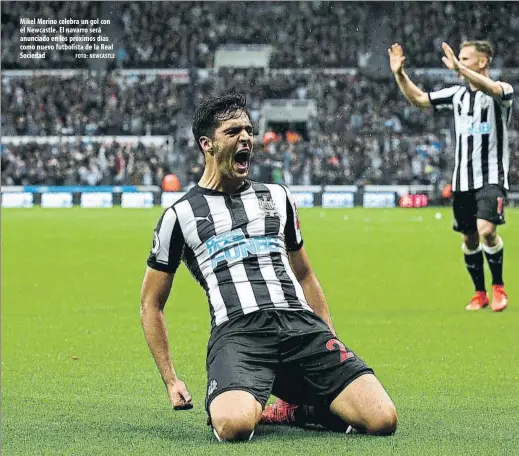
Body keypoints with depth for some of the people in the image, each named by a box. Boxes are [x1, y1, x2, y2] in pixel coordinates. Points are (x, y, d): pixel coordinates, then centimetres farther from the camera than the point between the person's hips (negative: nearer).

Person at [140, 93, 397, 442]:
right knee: (234, 426, -37)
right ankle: (247, 405, 1)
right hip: (236, 331, -3)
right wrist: (170, 380, 10)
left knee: (383, 420, -19)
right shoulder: (180, 215, 13)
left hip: (303, 324, 3)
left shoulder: (277, 197, 24)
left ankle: (305, 404, 11)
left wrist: (333, 344, 23)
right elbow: (151, 303, 17)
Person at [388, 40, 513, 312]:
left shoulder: (502, 91, -8)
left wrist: (459, 68, -42)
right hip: (462, 180, 6)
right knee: (469, 239, 8)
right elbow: (418, 98, 14)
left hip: (491, 177, -6)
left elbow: (493, 89, -33)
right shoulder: (457, 94, 10)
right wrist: (399, 74, -1)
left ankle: (498, 287, -2)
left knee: (486, 230, -22)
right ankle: (480, 293, 24)